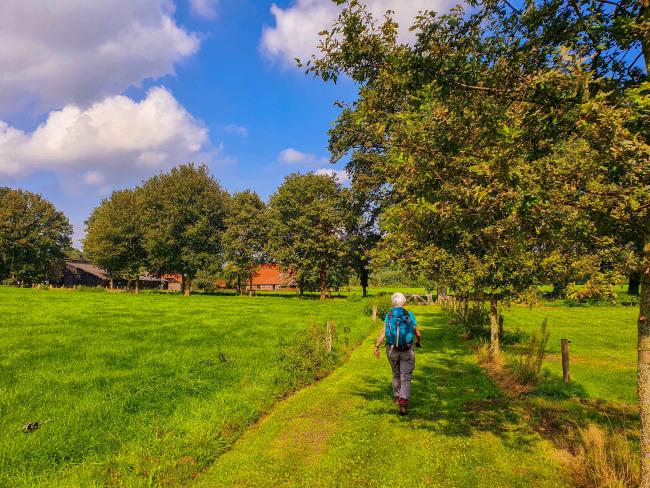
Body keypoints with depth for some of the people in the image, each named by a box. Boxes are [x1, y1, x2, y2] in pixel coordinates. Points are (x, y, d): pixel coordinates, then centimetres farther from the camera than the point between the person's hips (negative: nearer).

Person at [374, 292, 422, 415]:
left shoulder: (388, 316, -1)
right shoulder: (410, 316, -3)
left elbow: (383, 332, -14)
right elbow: (418, 333, 2)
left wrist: (376, 346, -17)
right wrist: (419, 342, 22)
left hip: (392, 350, 2)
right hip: (407, 351, -2)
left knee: (396, 375, 23)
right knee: (405, 378, -1)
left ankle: (397, 398, 38)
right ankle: (403, 402, -18)